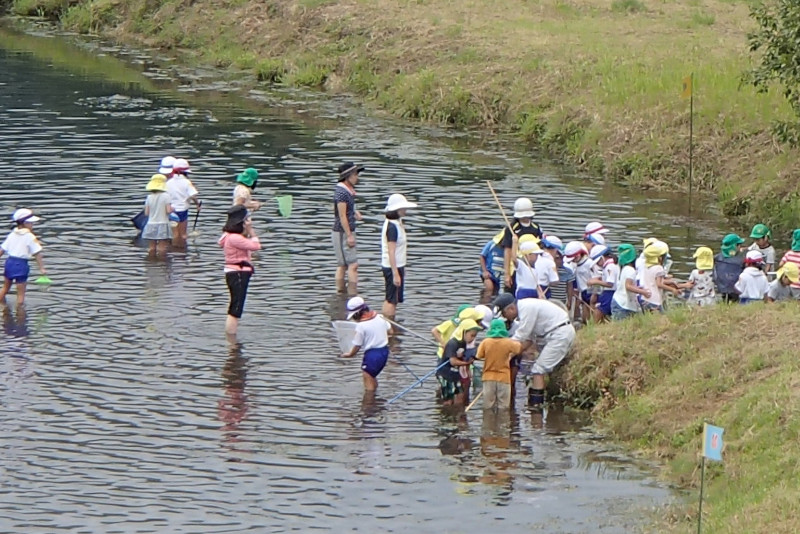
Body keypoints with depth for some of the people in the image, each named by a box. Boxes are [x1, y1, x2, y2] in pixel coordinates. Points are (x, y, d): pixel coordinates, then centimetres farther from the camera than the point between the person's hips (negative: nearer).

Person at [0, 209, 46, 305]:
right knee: (21, 293, 2)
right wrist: (41, 268, -9)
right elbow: (37, 254, -13)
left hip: (9, 262, 6)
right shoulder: (30, 237, -11)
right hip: (21, 264, -6)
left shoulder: (12, 235, 6)